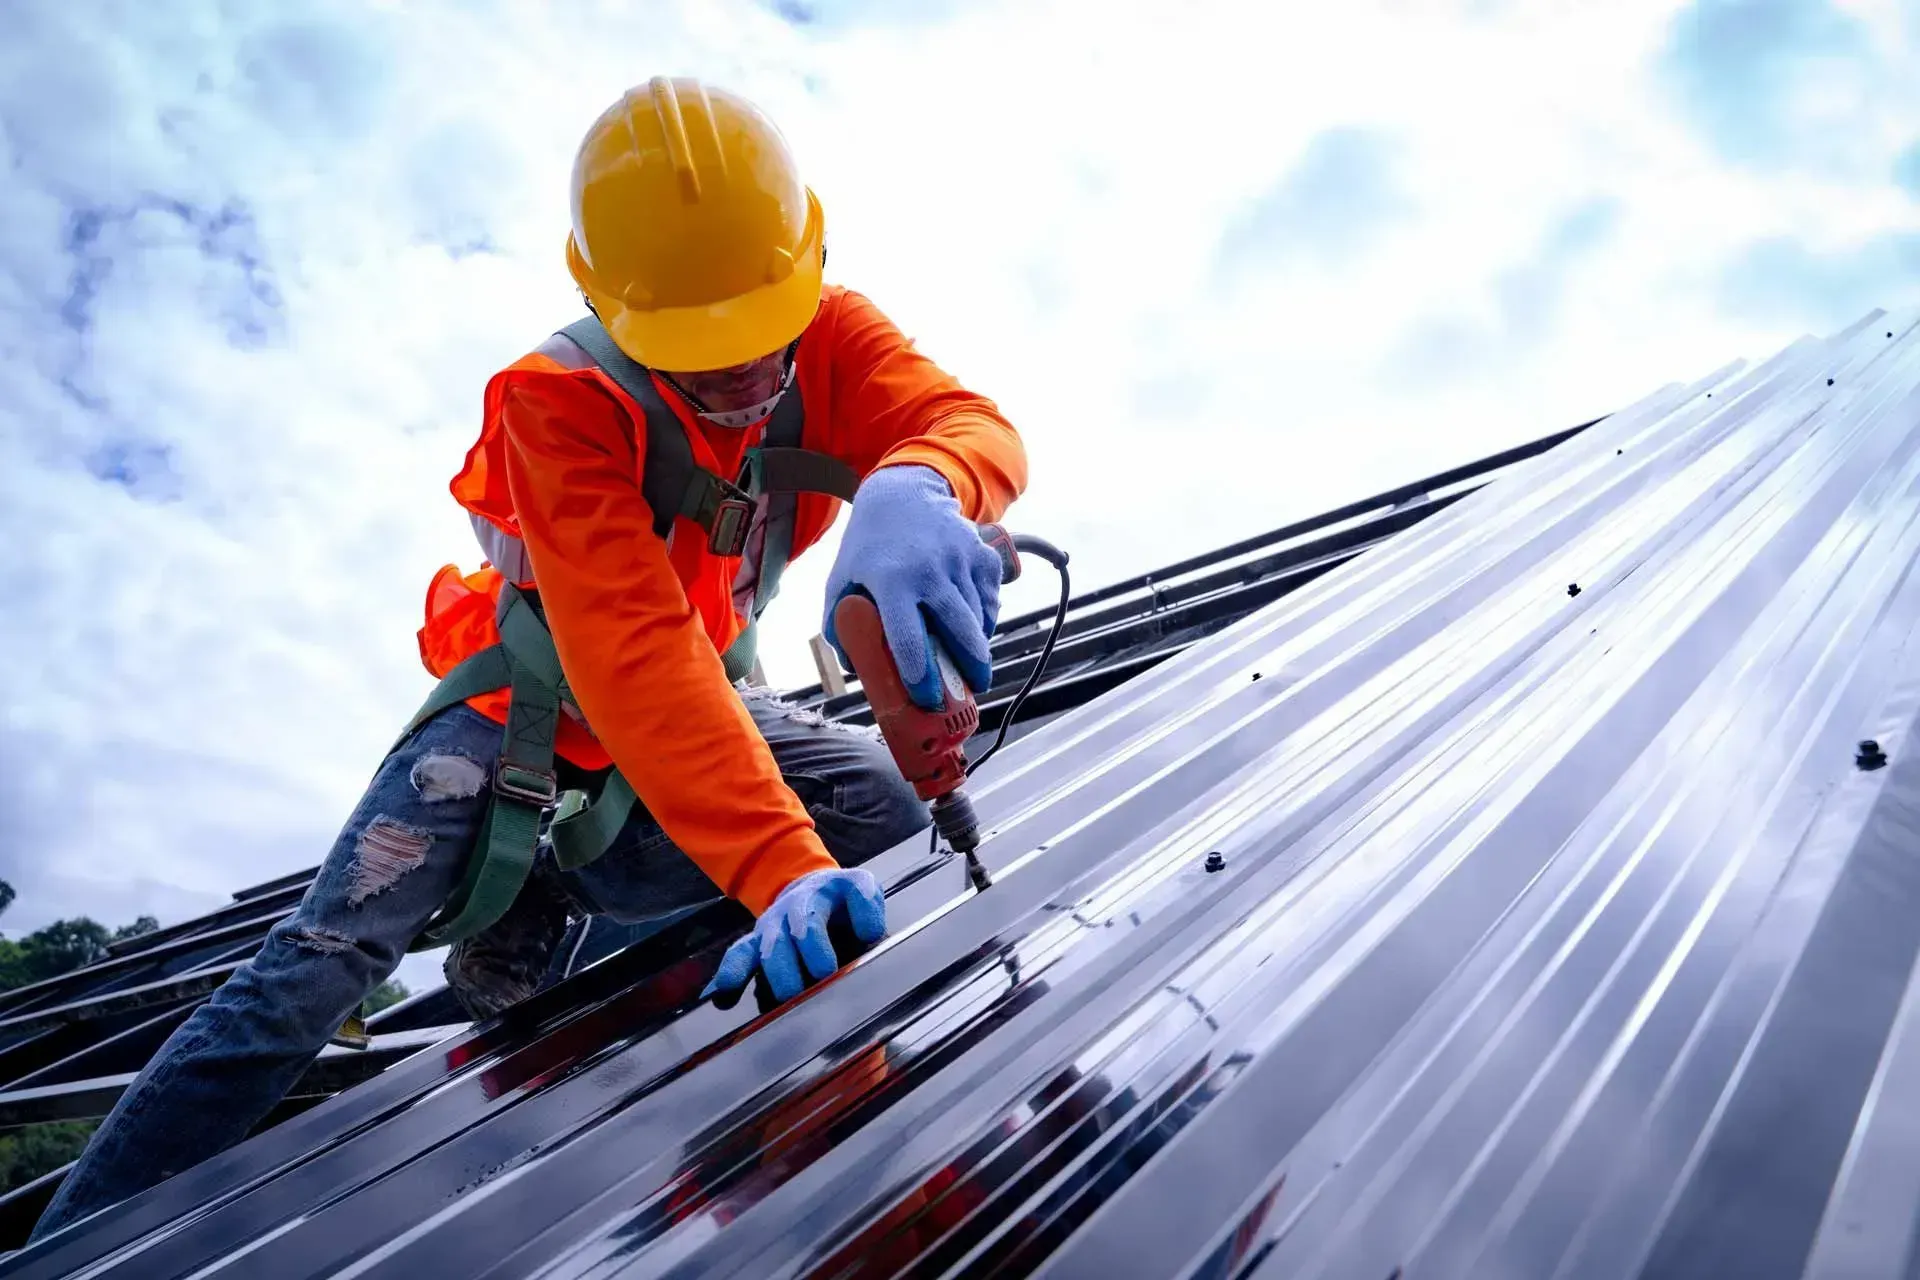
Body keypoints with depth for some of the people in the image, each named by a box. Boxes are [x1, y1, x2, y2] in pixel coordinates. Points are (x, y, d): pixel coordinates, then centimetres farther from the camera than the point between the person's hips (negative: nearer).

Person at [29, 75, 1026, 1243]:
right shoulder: (564, 400, -28)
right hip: (533, 710, -4)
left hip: (711, 708, 4)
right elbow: (629, 654, -40)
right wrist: (783, 863, -52)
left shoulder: (828, 335, -16)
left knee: (913, 812, -16)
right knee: (321, 964, -18)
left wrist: (918, 486, -60)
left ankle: (549, 888, 0)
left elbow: (971, 424, -33)